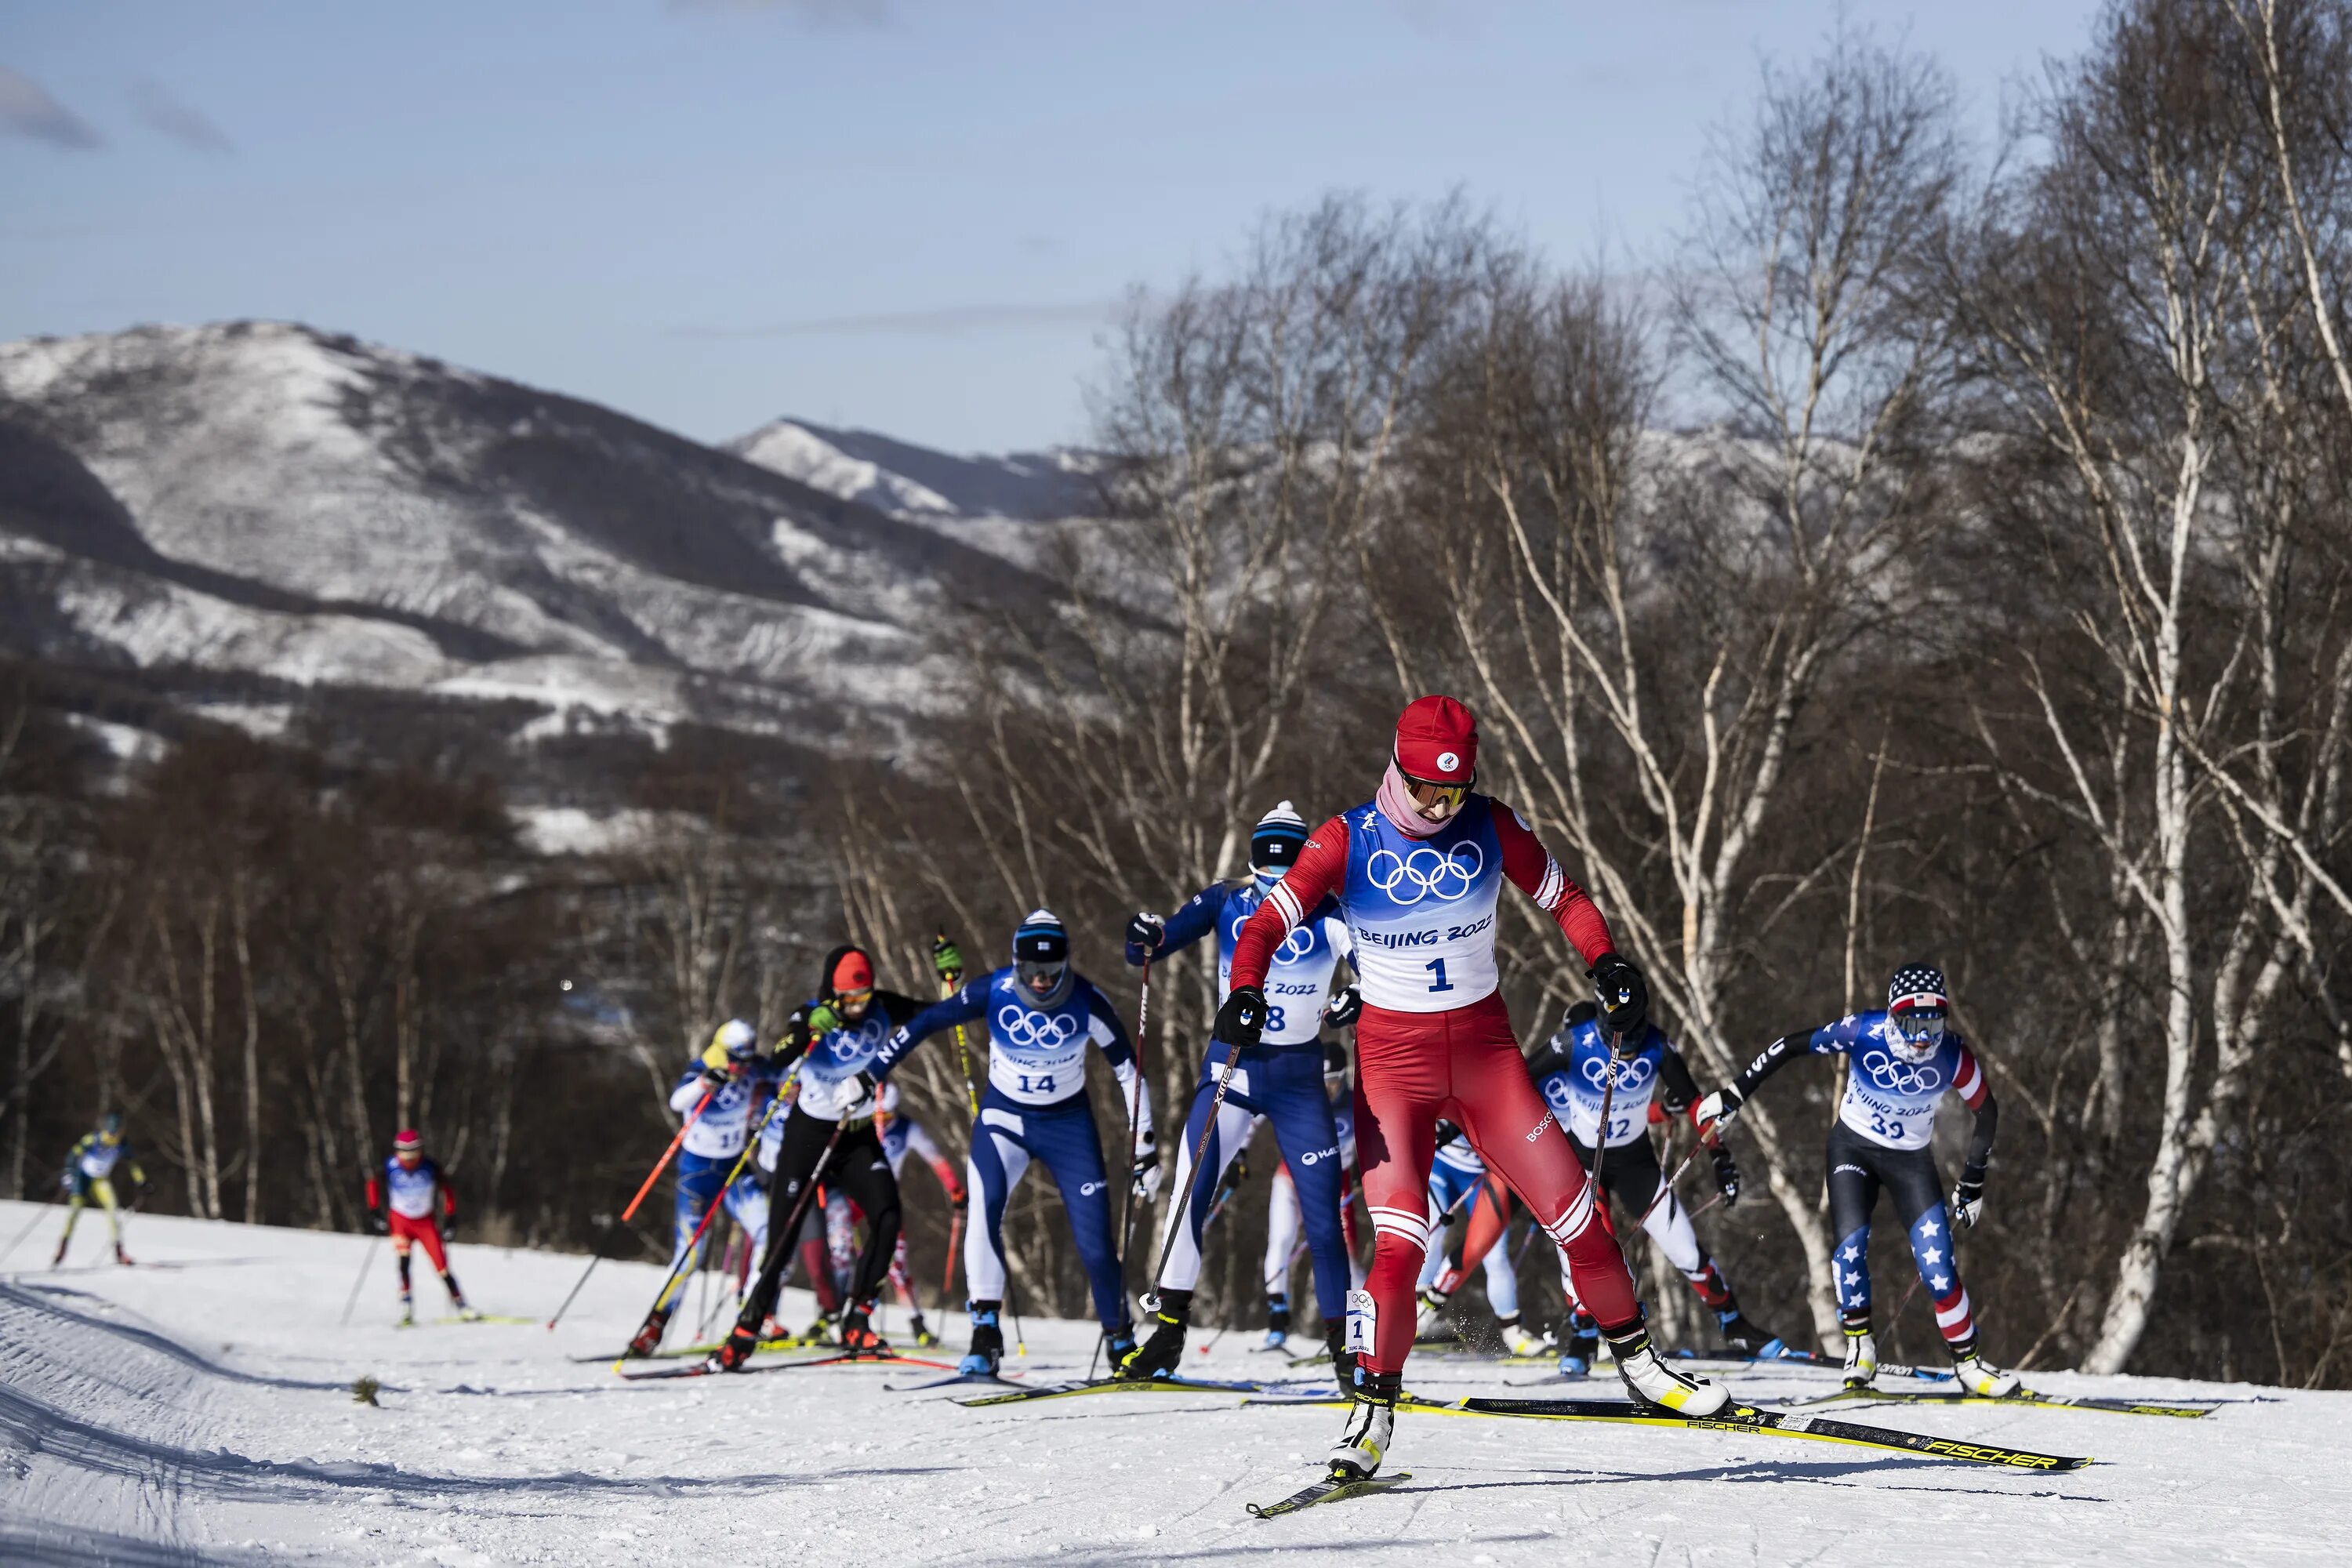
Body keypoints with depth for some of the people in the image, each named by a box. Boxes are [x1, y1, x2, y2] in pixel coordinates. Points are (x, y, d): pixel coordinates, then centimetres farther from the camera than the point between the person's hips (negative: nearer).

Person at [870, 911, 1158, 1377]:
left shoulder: (1087, 1003, -18)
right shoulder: (993, 992, -18)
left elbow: (1127, 1068, -7)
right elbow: (925, 1023, -7)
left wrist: (1144, 1145, -7)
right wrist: (872, 1074, -8)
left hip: (1069, 1123, 0)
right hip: (1004, 1116, 0)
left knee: (1095, 1237, -8)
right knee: (983, 1207, -24)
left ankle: (1121, 1342, 12)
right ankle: (985, 1336, -20)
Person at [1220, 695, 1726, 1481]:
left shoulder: (1491, 827, -3)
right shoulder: (1346, 841, -10)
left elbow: (1562, 899, 8)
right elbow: (1269, 923, -12)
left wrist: (1608, 963, -10)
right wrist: (1245, 991, -32)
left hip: (1485, 1048, 3)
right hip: (1392, 1058, -3)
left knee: (1574, 1212, 1)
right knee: (1400, 1242, -17)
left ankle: (1636, 1361, 21)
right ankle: (1372, 1409, -5)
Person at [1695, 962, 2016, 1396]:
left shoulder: (1954, 1058, -21)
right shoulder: (1864, 1032, -24)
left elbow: (1986, 1110, -2)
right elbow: (1792, 1045, -14)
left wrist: (1973, 1181, 2)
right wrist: (1734, 1095, -13)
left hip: (1910, 1160, 0)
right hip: (1853, 1147, 0)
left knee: (1938, 1268, -13)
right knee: (1851, 1245, -20)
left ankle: (1968, 1362, 3)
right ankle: (1860, 1346, 1)